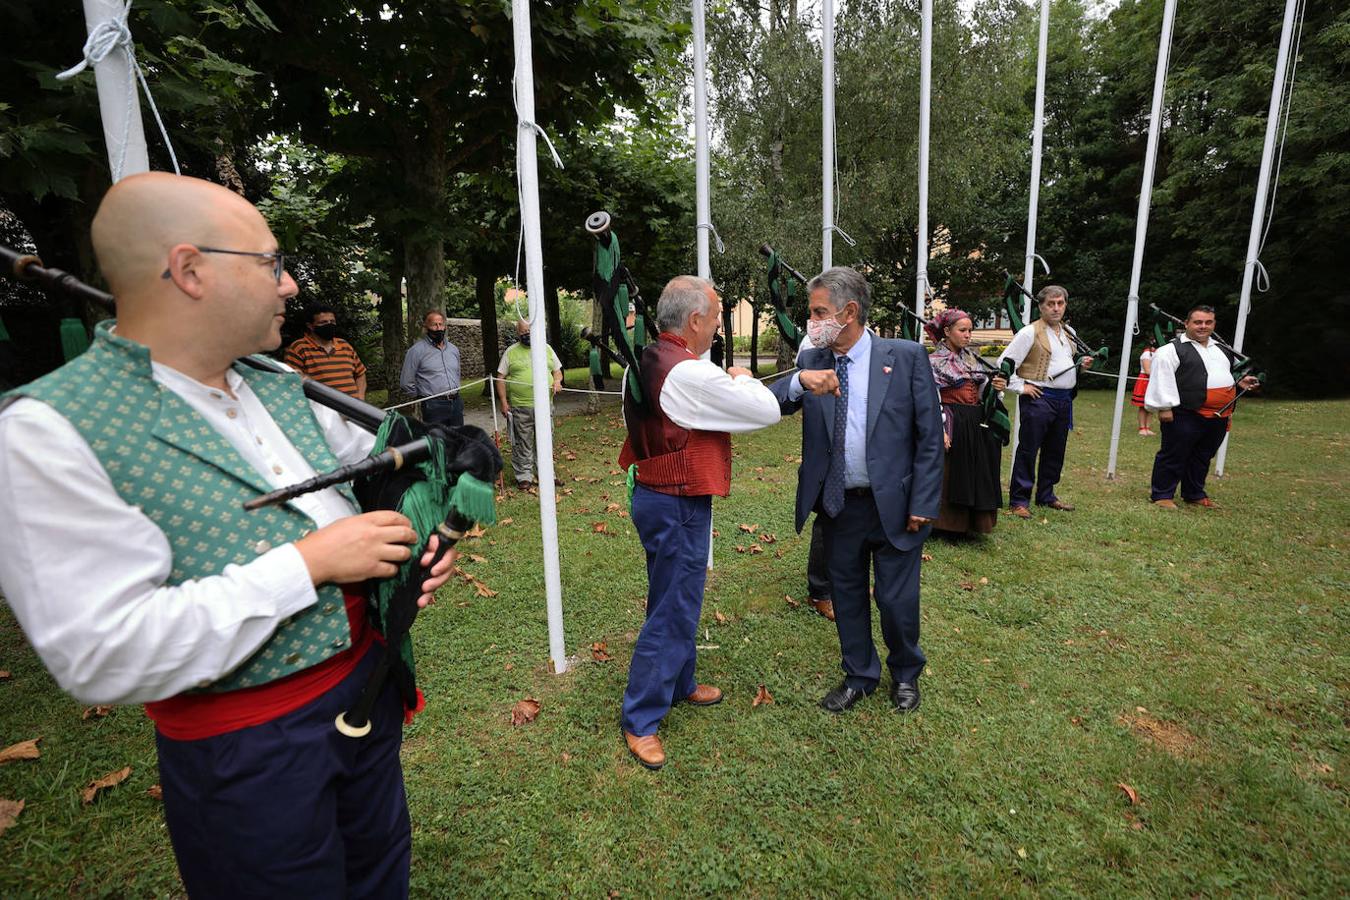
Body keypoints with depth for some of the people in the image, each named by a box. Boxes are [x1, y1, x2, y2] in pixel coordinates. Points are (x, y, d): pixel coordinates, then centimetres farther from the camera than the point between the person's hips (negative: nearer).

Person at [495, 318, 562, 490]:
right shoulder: (511, 352, 3)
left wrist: (557, 381, -7)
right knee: (522, 444, 3)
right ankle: (524, 476, 13)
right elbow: (501, 378, 3)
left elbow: (557, 371, 16)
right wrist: (503, 402, -5)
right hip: (520, 407, -2)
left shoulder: (546, 349, 10)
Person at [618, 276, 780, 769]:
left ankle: (679, 683, 43)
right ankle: (640, 720, 19)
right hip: (678, 507, -10)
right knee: (672, 612, 4)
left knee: (677, 601, 24)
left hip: (655, 496, 10)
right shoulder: (690, 374, -24)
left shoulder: (649, 361, 4)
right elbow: (767, 411, -18)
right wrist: (742, 379, 0)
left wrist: (728, 383, 4)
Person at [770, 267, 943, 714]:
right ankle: (859, 676, 40)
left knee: (897, 599, 10)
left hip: (893, 505, -3)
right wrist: (799, 381, -29)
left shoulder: (906, 357, -9)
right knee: (847, 595, 17)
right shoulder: (812, 362, 0)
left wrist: (923, 503, -9)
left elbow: (930, 436, -7)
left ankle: (905, 674, 40)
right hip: (837, 506, 3)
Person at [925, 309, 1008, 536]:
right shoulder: (934, 361, -8)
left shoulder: (969, 357, 12)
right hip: (953, 424, -7)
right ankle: (948, 523, 12)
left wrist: (994, 386, -5)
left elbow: (980, 390, 17)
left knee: (976, 473, 11)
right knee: (951, 474, -2)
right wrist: (940, 430, -22)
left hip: (976, 423, 7)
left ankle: (969, 522, 24)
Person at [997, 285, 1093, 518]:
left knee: (1055, 451, 14)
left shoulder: (1070, 333, 16)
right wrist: (1020, 387, -13)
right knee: (1028, 450, -5)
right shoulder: (1030, 333, -8)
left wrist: (1082, 365, 8)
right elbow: (1004, 363, -12)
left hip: (1064, 399, 8)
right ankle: (1018, 500, 1)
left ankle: (1046, 495, 27)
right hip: (1039, 397, -7)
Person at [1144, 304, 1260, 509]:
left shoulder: (1222, 350, 19)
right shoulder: (1172, 349, -7)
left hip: (1218, 417, 8)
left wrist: (1240, 382, 15)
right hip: (1185, 415, -8)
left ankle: (1194, 494, 28)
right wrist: (1165, 407, -20)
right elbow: (1162, 377, -14)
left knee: (1202, 458, 16)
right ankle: (1162, 495, 7)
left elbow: (1231, 372, 35)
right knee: (1173, 456, -1)